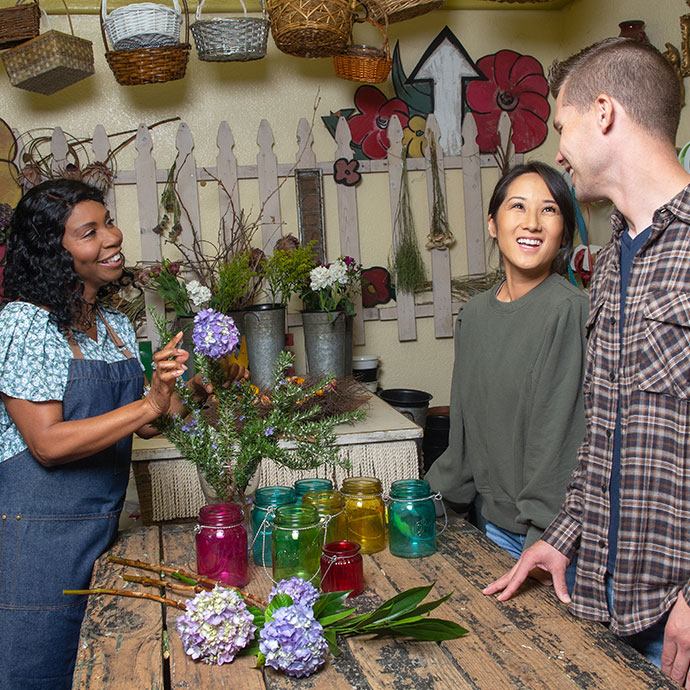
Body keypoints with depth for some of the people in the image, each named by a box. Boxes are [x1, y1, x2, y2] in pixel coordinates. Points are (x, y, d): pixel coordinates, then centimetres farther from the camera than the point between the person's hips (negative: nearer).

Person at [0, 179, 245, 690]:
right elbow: (47, 444, -22)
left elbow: (141, 424, 11)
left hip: (102, 530, 7)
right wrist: (150, 405, -28)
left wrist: (197, 394, -6)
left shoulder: (117, 326, 8)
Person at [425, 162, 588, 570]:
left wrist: (542, 542, -20)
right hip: (494, 525, 6)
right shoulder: (475, 314, 5)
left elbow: (560, 442, -18)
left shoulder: (569, 311, -16)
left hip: (551, 536, -6)